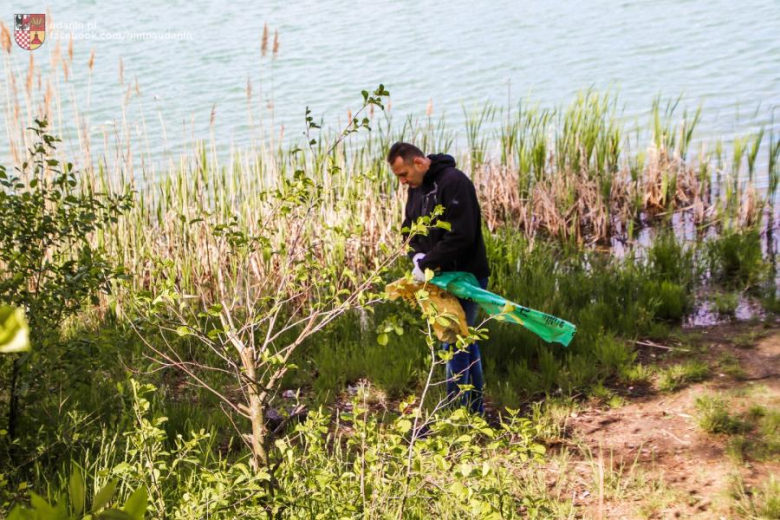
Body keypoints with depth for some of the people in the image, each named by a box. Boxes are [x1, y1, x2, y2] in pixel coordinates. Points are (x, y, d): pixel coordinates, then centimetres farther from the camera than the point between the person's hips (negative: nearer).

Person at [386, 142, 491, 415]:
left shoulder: (454, 182, -20)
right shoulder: (416, 187, 9)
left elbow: (461, 236, -27)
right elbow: (409, 227, 14)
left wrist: (427, 264, -21)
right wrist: (418, 256, -6)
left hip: (466, 275, -9)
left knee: (454, 343, -8)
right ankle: (475, 409, 25)